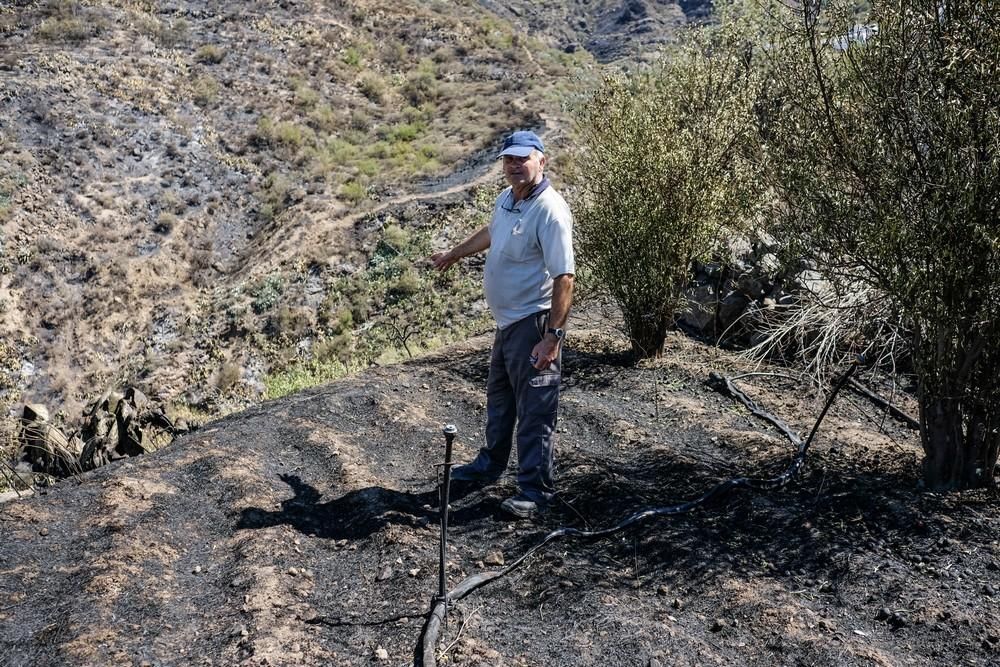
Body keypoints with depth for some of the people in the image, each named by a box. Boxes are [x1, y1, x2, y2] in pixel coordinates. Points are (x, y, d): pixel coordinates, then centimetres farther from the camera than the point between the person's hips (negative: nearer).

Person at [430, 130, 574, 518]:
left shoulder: (549, 210, -22)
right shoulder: (506, 199, 6)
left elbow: (564, 278, -26)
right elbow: (490, 233, 29)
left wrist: (553, 336, -30)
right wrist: (453, 254, 43)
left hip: (532, 325, -10)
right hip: (507, 321, 10)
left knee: (534, 410, -2)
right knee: (499, 397, 24)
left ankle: (535, 490, 10)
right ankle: (491, 464, 42)